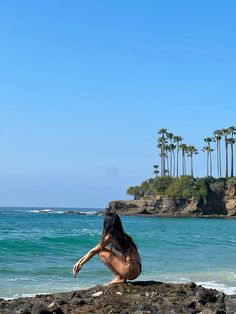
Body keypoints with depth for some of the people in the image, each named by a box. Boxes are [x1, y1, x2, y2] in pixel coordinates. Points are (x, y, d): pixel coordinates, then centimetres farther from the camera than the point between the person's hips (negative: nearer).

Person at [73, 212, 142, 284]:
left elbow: (93, 251, 4)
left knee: (102, 252, -2)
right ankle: (121, 277, 8)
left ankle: (119, 277, -1)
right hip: (137, 271, 9)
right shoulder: (123, 236, 19)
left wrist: (81, 263, 17)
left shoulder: (110, 236, -6)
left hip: (130, 271, -9)